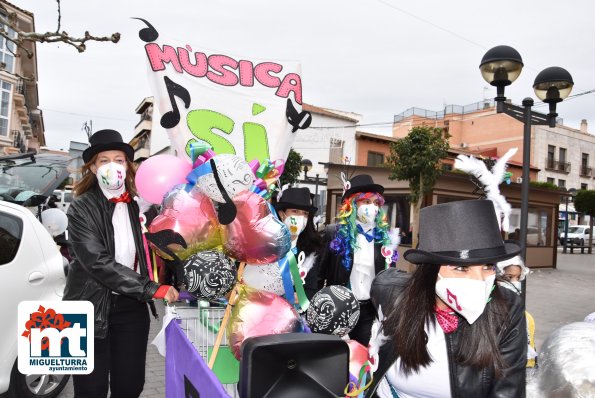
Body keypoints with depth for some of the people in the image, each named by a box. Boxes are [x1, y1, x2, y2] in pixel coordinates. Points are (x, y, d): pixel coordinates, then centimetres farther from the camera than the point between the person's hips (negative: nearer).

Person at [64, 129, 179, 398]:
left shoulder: (139, 206, 3)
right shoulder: (81, 208, -9)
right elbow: (97, 262, -19)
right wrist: (151, 289, -23)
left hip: (132, 307, 4)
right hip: (91, 308, -3)